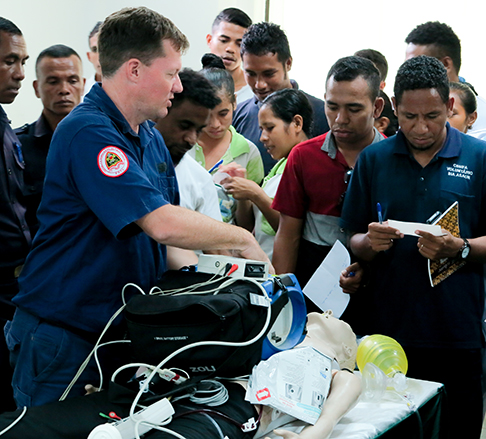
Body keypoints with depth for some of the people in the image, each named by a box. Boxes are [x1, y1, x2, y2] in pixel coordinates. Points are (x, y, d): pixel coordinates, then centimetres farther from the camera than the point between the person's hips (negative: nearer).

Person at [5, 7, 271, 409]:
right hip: (62, 337, -8)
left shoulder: (151, 136, 9)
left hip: (125, 330, 8)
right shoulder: (87, 132, -22)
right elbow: (163, 225, -29)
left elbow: (166, 234, 12)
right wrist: (243, 240, -16)